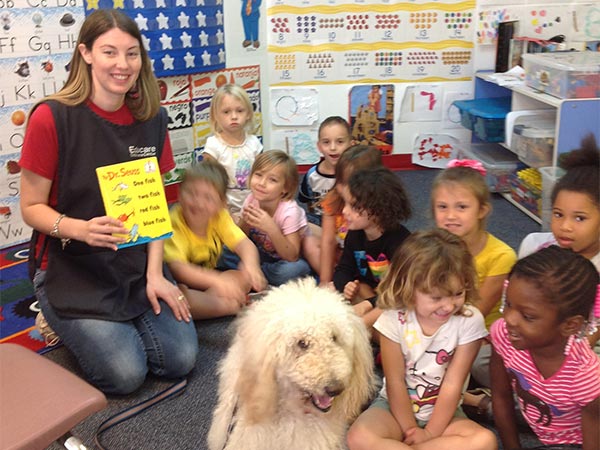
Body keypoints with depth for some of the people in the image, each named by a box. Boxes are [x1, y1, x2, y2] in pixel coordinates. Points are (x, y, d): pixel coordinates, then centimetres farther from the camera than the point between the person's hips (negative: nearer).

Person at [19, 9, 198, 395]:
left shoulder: (152, 118, -2)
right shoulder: (52, 117, -18)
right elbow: (32, 208, -10)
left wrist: (154, 273, -7)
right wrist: (80, 229, -31)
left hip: (136, 264, 4)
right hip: (72, 270, -4)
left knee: (180, 360, -5)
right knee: (126, 374, -12)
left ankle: (108, 325, 23)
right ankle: (66, 322, 18)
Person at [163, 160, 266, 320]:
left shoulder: (220, 217, -11)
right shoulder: (174, 223, -28)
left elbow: (244, 243, -17)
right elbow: (177, 268, -39)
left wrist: (250, 265, -42)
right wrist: (217, 281, -53)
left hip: (207, 277, 5)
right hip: (180, 284, -5)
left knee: (246, 278, -14)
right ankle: (234, 307, -20)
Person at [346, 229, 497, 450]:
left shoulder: (469, 321, -17)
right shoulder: (394, 319, -17)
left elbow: (452, 385, -15)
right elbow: (395, 382, -12)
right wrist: (411, 429, -12)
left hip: (442, 411, 1)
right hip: (396, 406, -1)